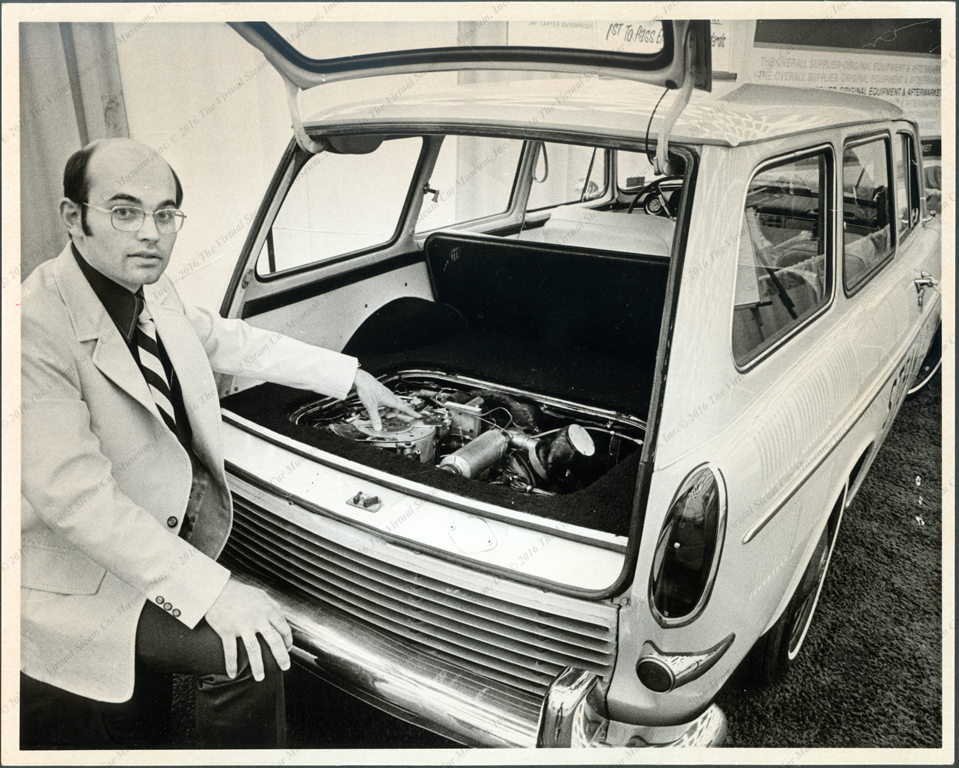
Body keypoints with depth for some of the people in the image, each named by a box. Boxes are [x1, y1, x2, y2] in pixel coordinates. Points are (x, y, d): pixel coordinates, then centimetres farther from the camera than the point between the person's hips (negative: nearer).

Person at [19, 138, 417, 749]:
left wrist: (352, 377, 13)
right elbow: (75, 498, -32)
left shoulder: (151, 294, -4)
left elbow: (232, 341, 11)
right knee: (251, 650, -18)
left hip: (156, 542, 8)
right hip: (80, 574, -8)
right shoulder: (37, 326, -29)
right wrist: (211, 588, -33)